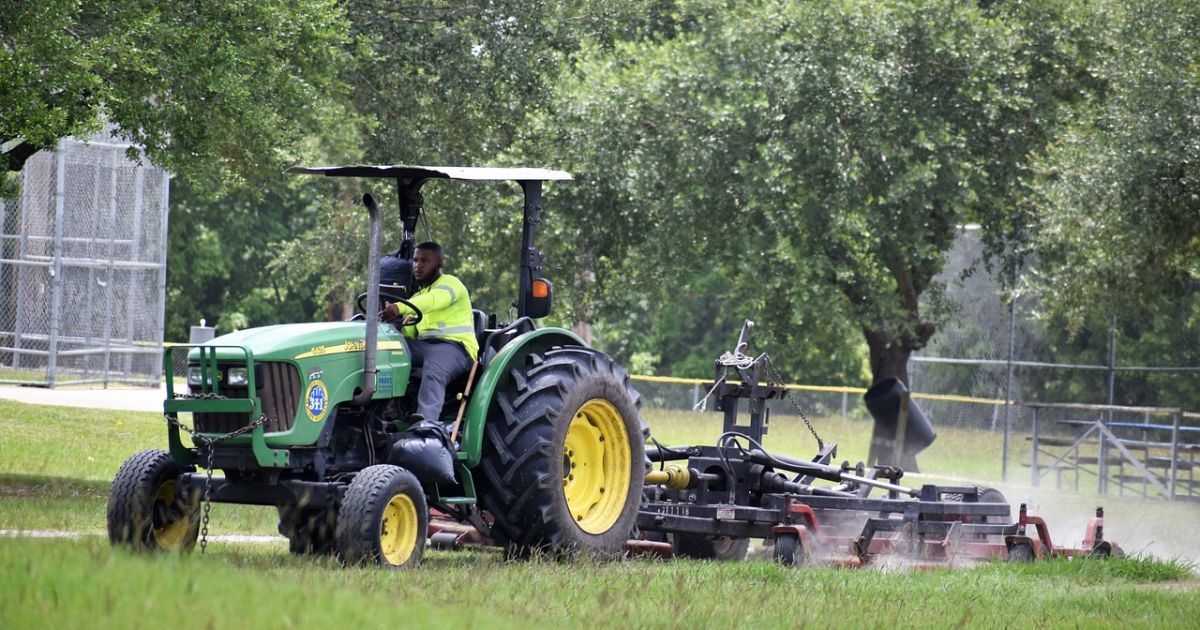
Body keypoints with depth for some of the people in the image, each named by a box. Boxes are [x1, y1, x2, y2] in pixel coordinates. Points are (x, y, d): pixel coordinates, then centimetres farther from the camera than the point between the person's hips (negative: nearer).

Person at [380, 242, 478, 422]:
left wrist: (399, 308, -40)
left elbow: (434, 299, -22)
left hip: (453, 345, -7)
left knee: (433, 373, -40)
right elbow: (409, 332, 17)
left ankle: (426, 418, -66)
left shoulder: (450, 283, 4)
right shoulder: (417, 295, 29)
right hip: (423, 345, 7)